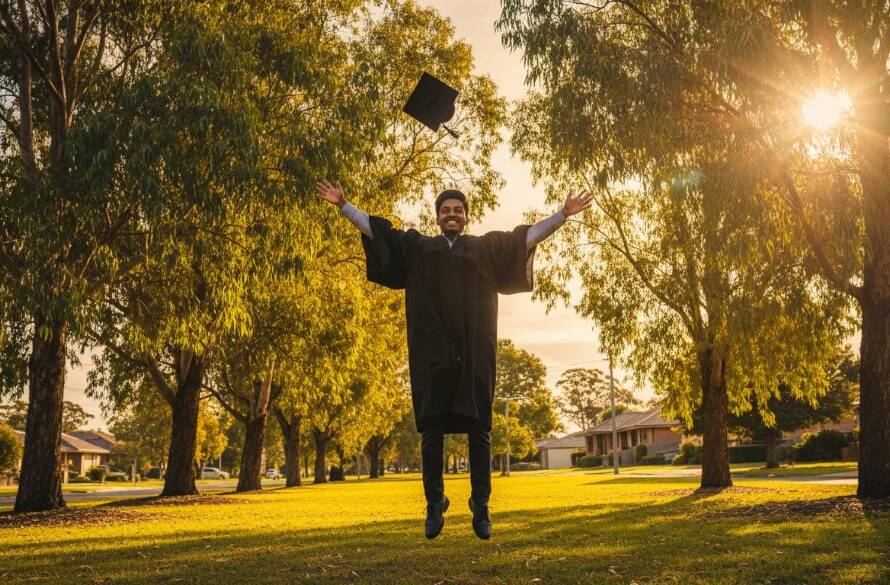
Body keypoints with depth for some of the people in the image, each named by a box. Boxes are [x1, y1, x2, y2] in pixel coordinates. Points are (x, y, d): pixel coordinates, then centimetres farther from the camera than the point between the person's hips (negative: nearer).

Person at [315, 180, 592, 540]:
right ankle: (435, 504, 6)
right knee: (432, 429, -1)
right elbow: (375, 229, 14)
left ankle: (481, 506, 4)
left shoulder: (487, 247, 16)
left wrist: (563, 214, 8)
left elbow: (528, 237, 14)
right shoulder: (418, 247, 16)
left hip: (474, 351, 0)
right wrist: (343, 205, 7)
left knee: (478, 430, -1)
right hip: (431, 351, 0)